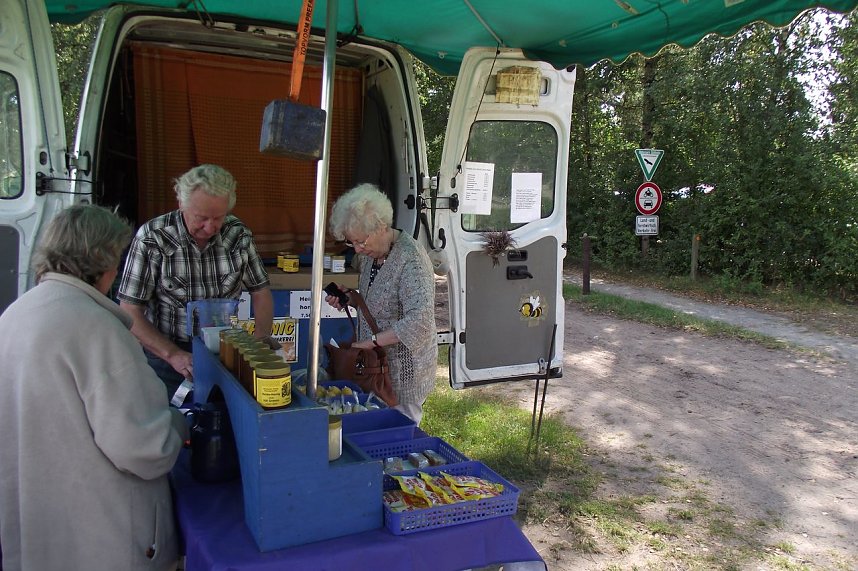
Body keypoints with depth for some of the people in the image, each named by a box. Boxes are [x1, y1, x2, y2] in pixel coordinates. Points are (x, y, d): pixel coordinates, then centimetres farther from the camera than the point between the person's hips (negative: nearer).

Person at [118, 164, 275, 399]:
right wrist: (173, 355, -23)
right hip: (164, 353, -2)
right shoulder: (152, 238, -13)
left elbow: (261, 291, 6)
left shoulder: (239, 234, -4)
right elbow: (130, 311, -11)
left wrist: (261, 343, -9)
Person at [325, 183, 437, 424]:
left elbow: (419, 320, -32)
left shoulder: (410, 260, -24)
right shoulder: (370, 253, 3)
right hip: (375, 364, 8)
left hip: (404, 368, -8)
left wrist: (371, 341, -27)